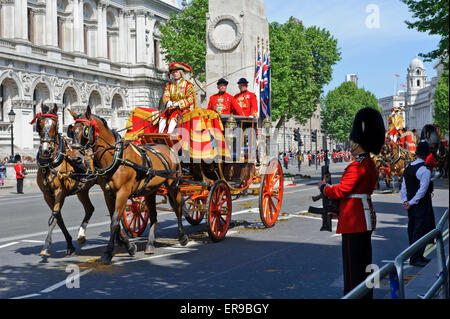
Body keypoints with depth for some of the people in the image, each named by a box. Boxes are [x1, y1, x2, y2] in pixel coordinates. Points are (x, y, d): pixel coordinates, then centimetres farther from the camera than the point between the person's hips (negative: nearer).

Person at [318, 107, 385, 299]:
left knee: (353, 264, -5)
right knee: (364, 263, 15)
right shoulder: (370, 165, 15)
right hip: (366, 219, 10)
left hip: (355, 222, -10)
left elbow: (341, 190, -20)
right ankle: (366, 295, 22)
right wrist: (340, 211, 21)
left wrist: (323, 187, -1)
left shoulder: (357, 166, -17)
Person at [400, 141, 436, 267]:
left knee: (413, 231, 13)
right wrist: (411, 203, -16)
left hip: (412, 206, 8)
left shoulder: (408, 168, 9)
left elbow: (403, 187, 9)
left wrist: (406, 202, 3)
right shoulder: (425, 169, -16)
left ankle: (418, 256, 23)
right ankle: (415, 258, -2)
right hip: (422, 206, -8)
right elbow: (423, 190, -20)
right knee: (421, 232, -3)